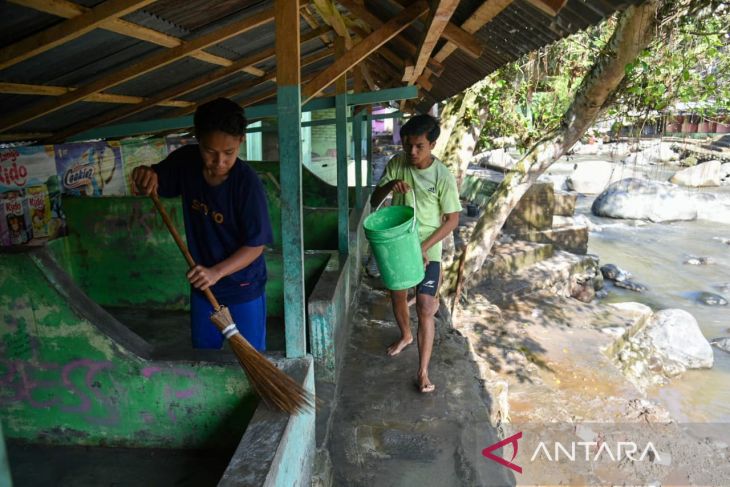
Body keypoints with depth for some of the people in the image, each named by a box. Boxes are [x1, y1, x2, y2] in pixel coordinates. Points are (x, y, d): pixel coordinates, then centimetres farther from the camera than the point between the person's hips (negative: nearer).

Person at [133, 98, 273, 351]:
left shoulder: (247, 182, -25)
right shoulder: (186, 160, -11)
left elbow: (256, 243, -21)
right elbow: (154, 185, 6)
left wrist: (217, 272, -31)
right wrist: (145, 175, -18)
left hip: (243, 287, -4)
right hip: (202, 285, 5)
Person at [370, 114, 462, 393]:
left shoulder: (443, 177, -16)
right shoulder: (396, 163, -6)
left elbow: (452, 220, -10)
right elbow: (374, 202, -3)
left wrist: (424, 247, -19)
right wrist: (388, 186, -25)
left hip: (427, 250, -4)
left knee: (425, 308, -7)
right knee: (397, 295, 20)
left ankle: (423, 372, 4)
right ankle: (405, 336, 50)